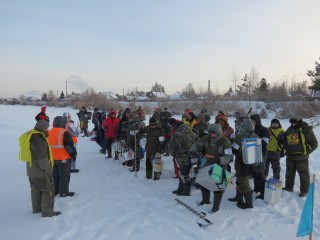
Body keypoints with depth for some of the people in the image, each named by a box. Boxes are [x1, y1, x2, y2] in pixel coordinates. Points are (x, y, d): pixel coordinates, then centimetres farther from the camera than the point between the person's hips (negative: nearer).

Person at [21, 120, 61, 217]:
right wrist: (47, 169, -15)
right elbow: (41, 158, -26)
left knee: (36, 189, 21)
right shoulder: (38, 139, -26)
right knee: (48, 190, 1)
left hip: (32, 170, 10)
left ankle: (36, 208, 35)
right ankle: (47, 212, 9)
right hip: (41, 172, -10)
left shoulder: (31, 137, 7)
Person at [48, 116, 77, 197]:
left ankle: (54, 191, 26)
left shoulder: (49, 133, 7)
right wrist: (74, 155, -4)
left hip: (52, 159, 7)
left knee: (54, 175, 18)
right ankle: (64, 192, 7)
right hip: (64, 159, -7)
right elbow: (70, 146, -16)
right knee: (64, 176, 3)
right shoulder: (64, 133, -16)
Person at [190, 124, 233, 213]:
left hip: (220, 166, -5)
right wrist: (193, 151, -21)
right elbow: (197, 144, 0)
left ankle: (216, 206, 21)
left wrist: (219, 160, -41)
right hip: (208, 165, 6)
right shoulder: (207, 138, -6)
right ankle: (205, 200, 44)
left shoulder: (225, 142, -21)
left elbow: (229, 156, -24)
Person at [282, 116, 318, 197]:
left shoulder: (306, 130, -11)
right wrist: (287, 150, 4)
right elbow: (285, 142, 18)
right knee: (289, 172, 17)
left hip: (301, 157, -5)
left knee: (303, 174, 6)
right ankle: (289, 187, 32)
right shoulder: (289, 130, 4)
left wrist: (306, 152, -12)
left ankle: (304, 190, 19)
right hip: (290, 156, 5)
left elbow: (314, 144, -7)